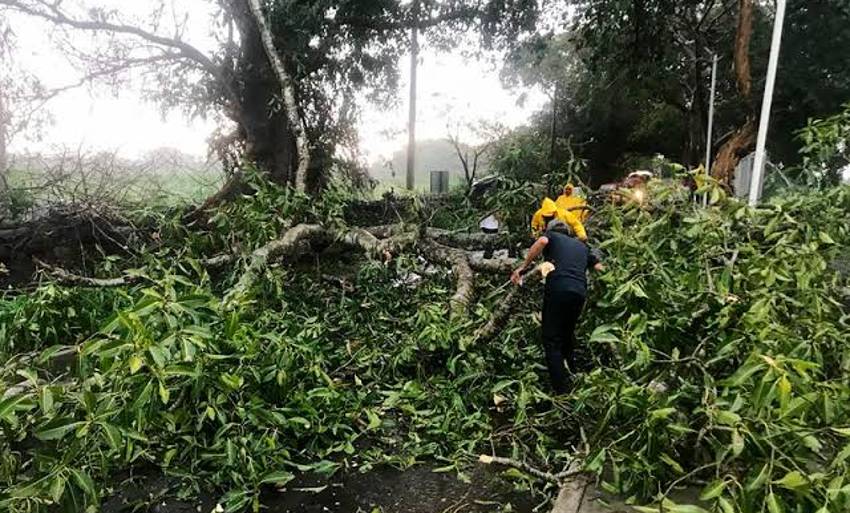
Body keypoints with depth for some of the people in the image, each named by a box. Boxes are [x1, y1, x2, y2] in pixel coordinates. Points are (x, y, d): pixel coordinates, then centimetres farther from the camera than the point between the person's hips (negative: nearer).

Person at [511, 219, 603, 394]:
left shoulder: (551, 236, 18)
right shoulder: (582, 246, 31)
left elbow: (542, 241, -7)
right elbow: (599, 268, 26)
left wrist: (522, 268, -6)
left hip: (557, 289, -5)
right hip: (580, 292, 5)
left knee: (552, 340, 1)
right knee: (568, 333, 27)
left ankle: (561, 390, -4)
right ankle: (573, 373, 35)